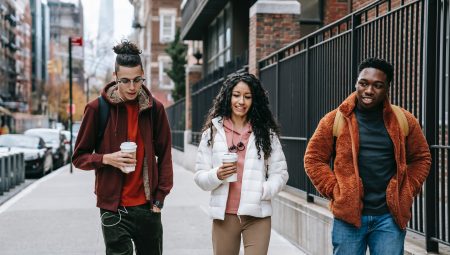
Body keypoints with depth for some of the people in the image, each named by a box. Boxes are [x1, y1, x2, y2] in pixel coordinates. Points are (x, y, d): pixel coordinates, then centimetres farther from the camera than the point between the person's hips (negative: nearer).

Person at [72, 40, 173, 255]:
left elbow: (164, 155, 8)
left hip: (147, 206, 3)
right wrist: (107, 158, -16)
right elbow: (79, 157, 2)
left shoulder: (154, 108, 3)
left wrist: (160, 197, 2)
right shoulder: (98, 108, -4)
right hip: (114, 208, -2)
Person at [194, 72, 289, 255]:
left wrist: (263, 191, -14)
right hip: (223, 215, 1)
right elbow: (199, 176, 5)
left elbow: (279, 173, 4)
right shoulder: (213, 131, 5)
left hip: (256, 215, -1)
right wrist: (217, 175, -16)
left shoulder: (266, 132, 4)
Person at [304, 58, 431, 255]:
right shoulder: (335, 120, 0)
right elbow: (314, 159, 3)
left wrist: (407, 191, 5)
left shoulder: (404, 120, 4)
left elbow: (421, 158, 15)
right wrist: (334, 191, -4)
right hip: (348, 215, -1)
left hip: (390, 217, 1)